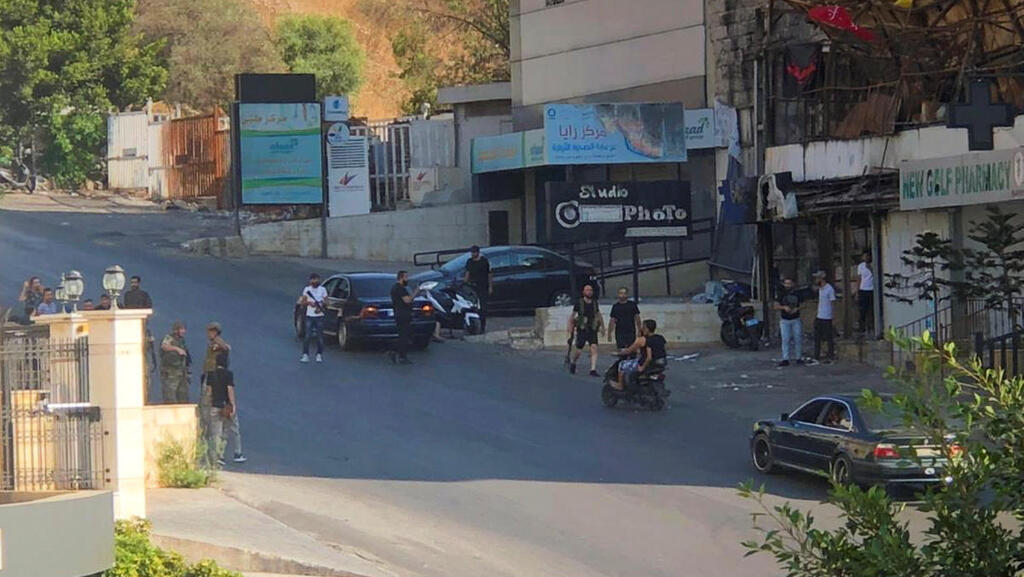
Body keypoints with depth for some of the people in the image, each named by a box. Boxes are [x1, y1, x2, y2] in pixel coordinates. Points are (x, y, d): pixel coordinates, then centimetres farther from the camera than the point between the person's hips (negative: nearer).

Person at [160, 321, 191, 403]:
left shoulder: (181, 340, 13)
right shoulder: (169, 338, -10)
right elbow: (164, 346, -34)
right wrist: (177, 349, -50)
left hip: (181, 374, 8)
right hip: (169, 374, -8)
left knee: (183, 399, 8)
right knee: (170, 400, -8)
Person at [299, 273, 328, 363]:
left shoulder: (323, 290, 4)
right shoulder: (307, 289, 6)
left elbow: (326, 303, 4)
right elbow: (303, 302, 7)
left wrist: (322, 304, -18)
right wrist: (309, 303, -13)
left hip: (319, 316, 0)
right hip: (309, 315, 0)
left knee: (320, 336, 1)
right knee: (307, 336, -6)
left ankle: (319, 355, 10)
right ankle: (305, 355, -5)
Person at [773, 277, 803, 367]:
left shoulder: (797, 295, 5)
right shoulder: (782, 295, 1)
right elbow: (776, 306, -1)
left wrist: (797, 309, -10)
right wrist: (784, 307, -19)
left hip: (795, 319, 1)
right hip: (785, 320, -1)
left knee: (797, 339, 0)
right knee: (785, 339, -6)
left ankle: (798, 358, 9)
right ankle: (785, 359, -7)